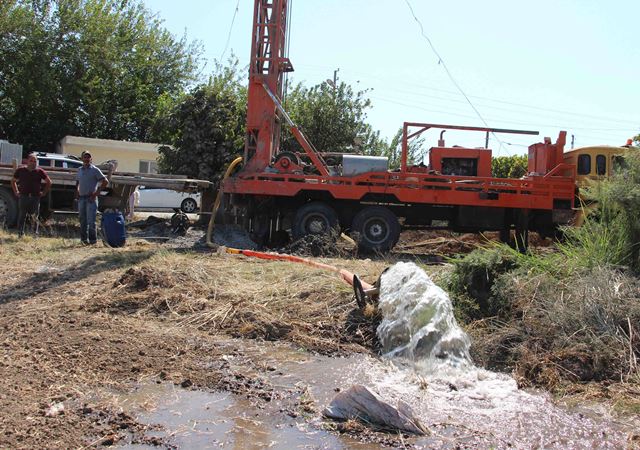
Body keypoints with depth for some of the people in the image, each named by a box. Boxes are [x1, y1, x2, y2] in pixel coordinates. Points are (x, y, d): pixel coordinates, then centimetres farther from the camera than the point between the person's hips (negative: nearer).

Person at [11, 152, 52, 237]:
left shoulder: (40, 171, 3)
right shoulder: (20, 170, 5)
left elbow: (49, 182, 10)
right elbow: (13, 181, 19)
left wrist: (44, 192, 4)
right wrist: (16, 192, 10)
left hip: (35, 197, 0)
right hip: (23, 197, 0)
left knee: (35, 216, 1)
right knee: (22, 216, 3)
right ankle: (20, 234, 12)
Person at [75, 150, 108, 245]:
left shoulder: (95, 170, -2)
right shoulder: (79, 170, 15)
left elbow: (105, 182, -6)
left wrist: (97, 192, -10)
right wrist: (77, 191, 12)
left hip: (91, 199, -6)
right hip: (81, 198, 6)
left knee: (91, 220, -10)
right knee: (82, 220, 9)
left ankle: (92, 240, -5)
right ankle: (84, 239, 17)